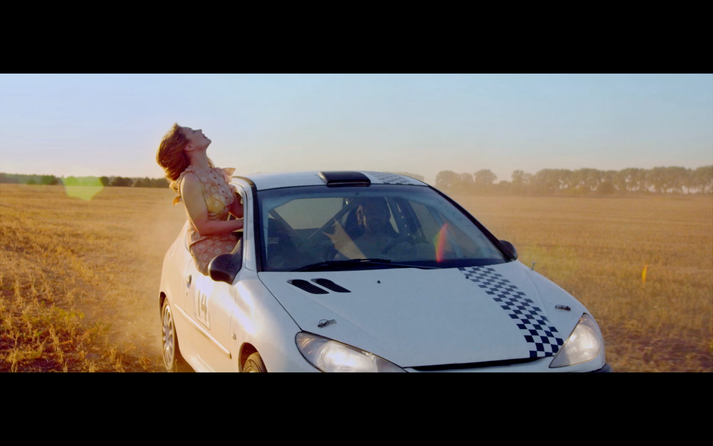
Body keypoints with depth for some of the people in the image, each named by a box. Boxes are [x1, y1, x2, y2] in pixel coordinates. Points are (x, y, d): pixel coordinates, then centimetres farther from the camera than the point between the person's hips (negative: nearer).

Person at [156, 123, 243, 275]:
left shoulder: (217, 174, 13)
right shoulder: (190, 180, -12)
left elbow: (239, 210, 5)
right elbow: (203, 227, -15)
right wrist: (243, 223, -16)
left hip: (227, 244, 8)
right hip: (209, 252, -8)